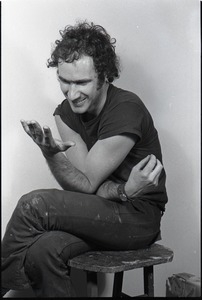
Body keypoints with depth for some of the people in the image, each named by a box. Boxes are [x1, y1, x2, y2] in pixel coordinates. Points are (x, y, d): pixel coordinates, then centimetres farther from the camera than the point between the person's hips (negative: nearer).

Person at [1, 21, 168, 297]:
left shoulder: (125, 111, -20)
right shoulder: (66, 113, -1)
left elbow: (86, 185, -16)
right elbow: (82, 185, -7)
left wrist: (51, 154, -32)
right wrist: (125, 190, -26)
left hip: (140, 218, -5)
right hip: (101, 213, 5)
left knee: (34, 205, -22)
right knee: (43, 250, -26)